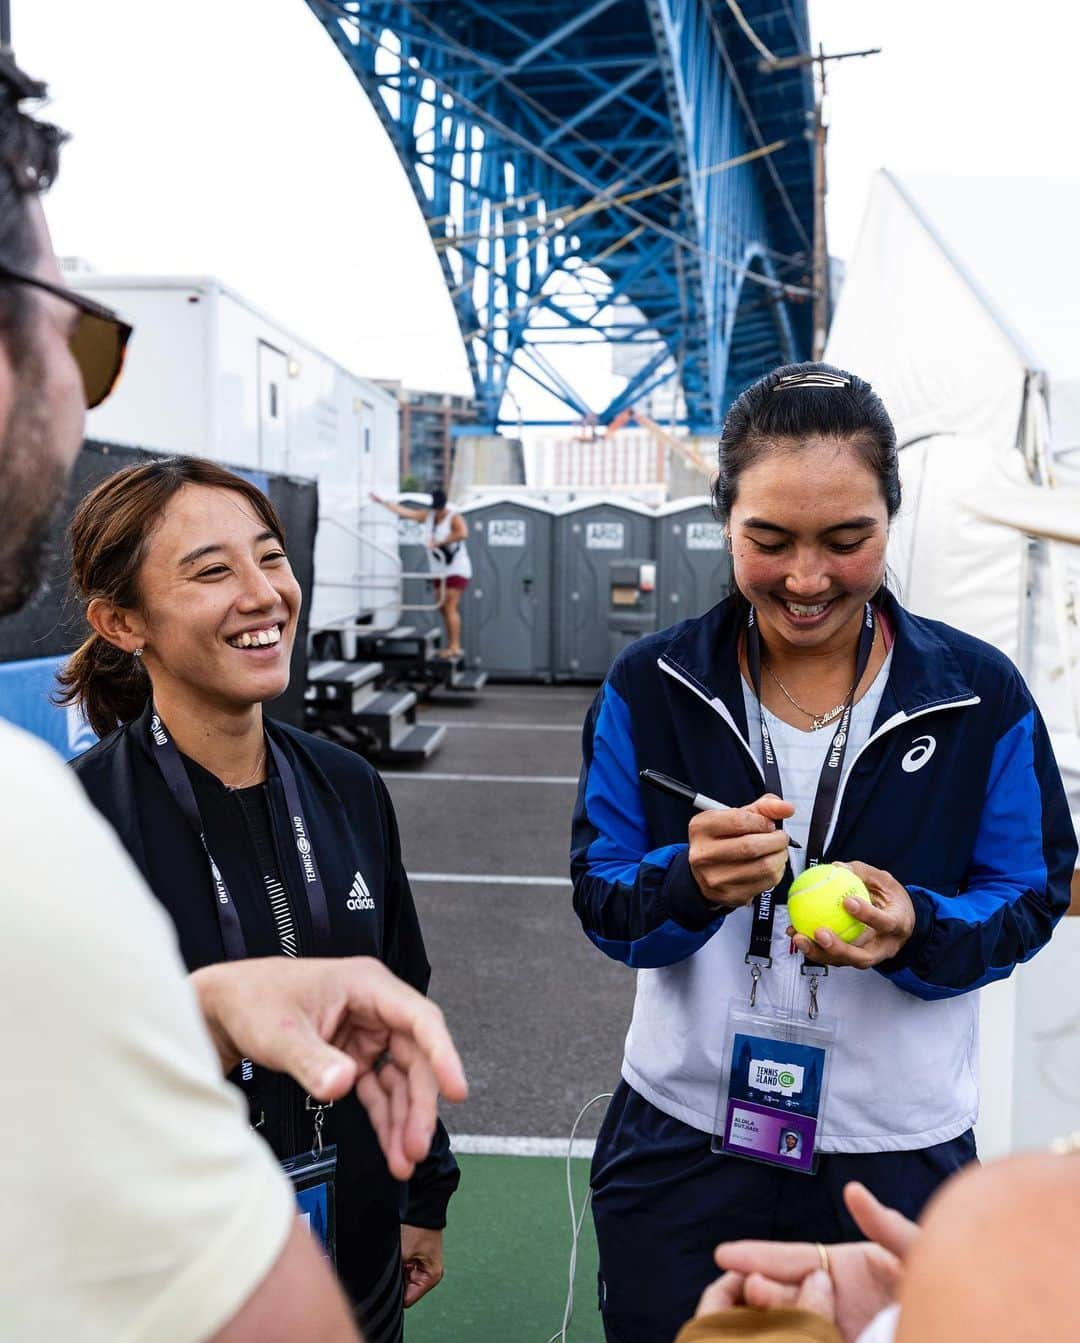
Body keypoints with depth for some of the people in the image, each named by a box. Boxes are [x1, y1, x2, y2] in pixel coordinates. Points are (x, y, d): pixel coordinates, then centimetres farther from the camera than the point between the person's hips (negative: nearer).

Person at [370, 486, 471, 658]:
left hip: (456, 569, -8)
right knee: (443, 609, 6)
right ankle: (451, 645, 11)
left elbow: (463, 533, -34)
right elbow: (404, 512, 11)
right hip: (439, 570, 8)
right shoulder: (428, 515, 7)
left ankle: (455, 647, -11)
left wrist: (440, 541, -28)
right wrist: (383, 501, 10)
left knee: (450, 607, -13)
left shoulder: (454, 517, -14)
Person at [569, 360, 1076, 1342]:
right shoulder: (651, 687, -6)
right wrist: (691, 883, -27)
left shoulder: (982, 696, -7)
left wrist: (915, 930, -23)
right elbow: (599, 898, -4)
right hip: (680, 1145, 1)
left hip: (898, 1160, 0)